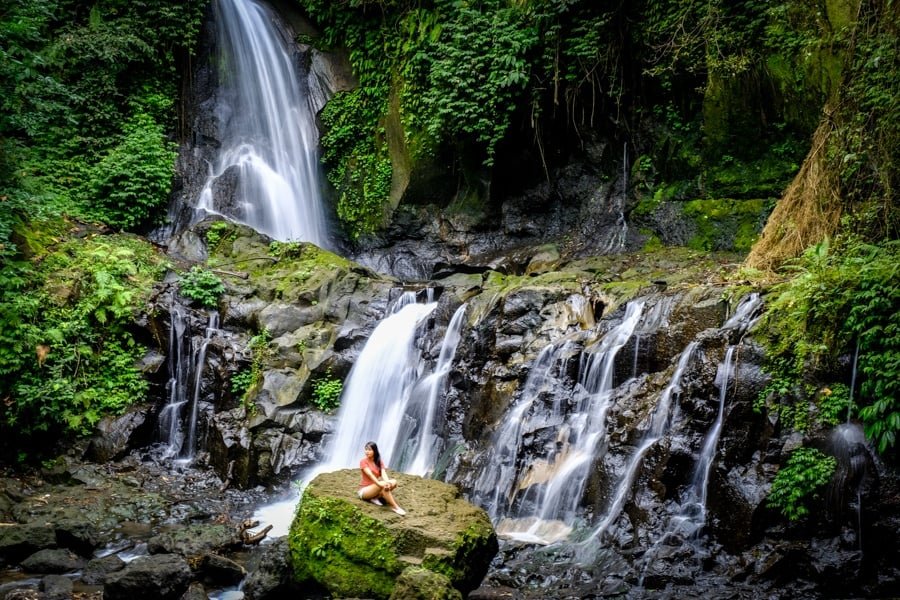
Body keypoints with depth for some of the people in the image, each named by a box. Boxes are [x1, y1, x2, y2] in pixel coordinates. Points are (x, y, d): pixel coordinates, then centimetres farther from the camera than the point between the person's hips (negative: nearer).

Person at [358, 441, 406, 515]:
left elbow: (383, 474, -10)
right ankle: (395, 507, -33)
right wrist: (379, 484, -39)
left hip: (375, 488, 6)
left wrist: (388, 483, -32)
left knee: (393, 482, -18)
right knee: (383, 484, -34)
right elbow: (370, 474, -24)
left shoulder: (379, 462, 7)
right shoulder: (363, 461, -8)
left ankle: (375, 497, -20)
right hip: (364, 490, -6)